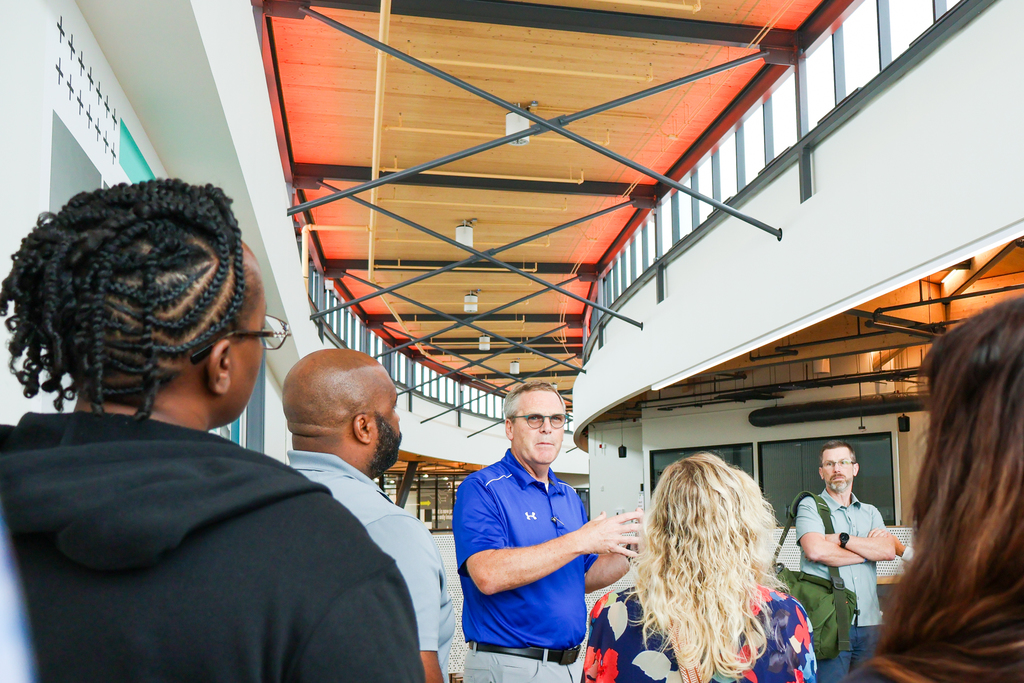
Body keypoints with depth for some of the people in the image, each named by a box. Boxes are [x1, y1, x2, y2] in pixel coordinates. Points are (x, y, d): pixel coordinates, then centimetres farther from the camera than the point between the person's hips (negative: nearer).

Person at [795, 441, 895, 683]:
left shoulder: (870, 512, 18)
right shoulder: (810, 506, 2)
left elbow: (889, 551, 0)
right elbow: (816, 551, -16)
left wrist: (842, 538, -9)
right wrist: (869, 548, -3)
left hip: (868, 621, 5)